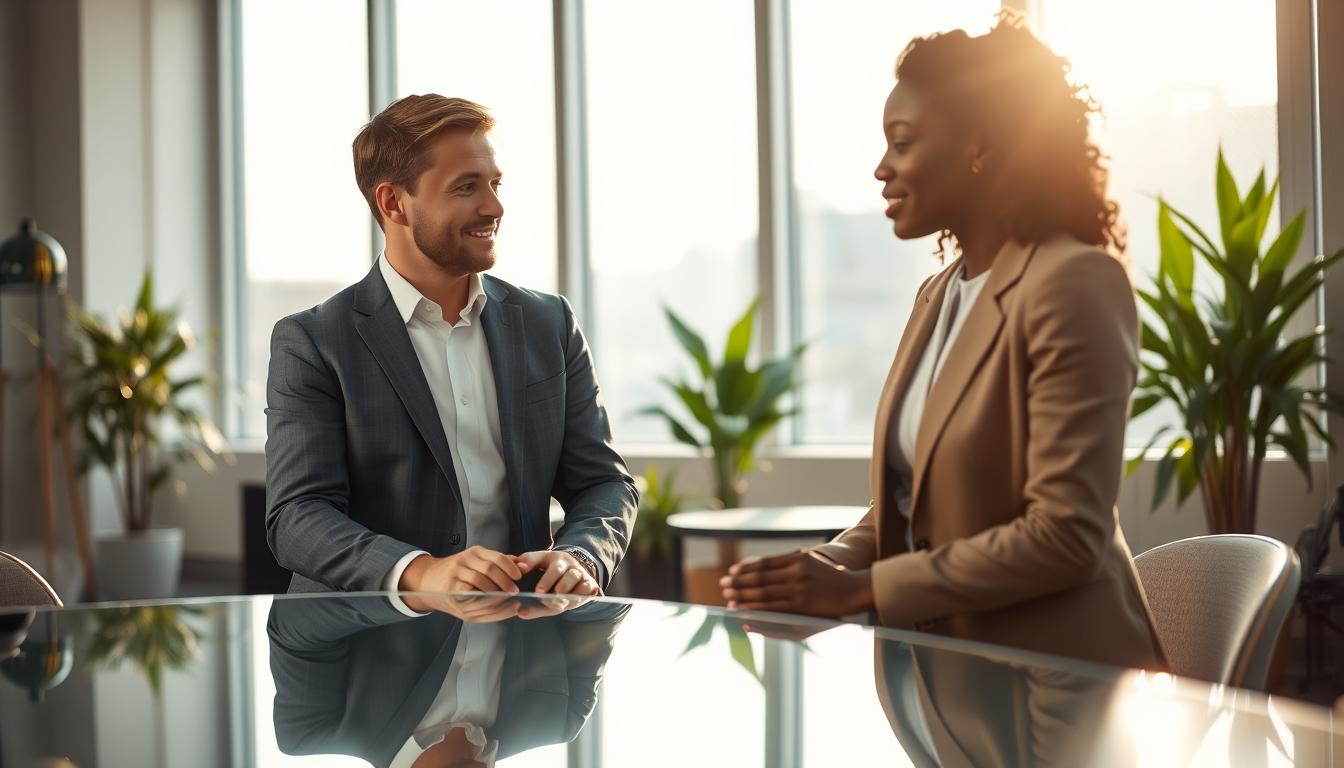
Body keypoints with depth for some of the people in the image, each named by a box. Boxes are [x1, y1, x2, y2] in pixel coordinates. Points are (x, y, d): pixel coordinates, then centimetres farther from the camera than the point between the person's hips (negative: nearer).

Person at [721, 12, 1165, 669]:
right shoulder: (939, 296, 13)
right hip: (945, 662, 7)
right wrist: (828, 567, -4)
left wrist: (863, 589, -17)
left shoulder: (1072, 285, -13)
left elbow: (1068, 535, -19)